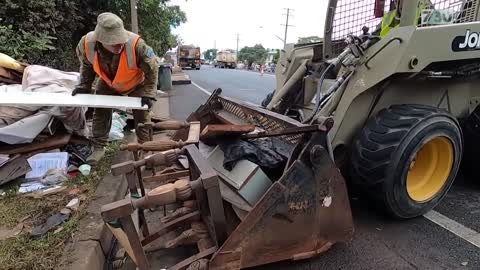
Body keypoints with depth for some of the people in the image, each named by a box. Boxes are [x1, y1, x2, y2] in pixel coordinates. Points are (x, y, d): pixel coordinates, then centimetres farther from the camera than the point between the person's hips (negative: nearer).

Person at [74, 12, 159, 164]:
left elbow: (152, 68, -25)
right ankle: (99, 148, 19)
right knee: (100, 113, 4)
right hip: (108, 83, 3)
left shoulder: (136, 44, -41)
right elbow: (86, 65, -4)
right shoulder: (87, 44, -29)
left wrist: (149, 94, -26)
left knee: (142, 115, 1)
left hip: (136, 84, -2)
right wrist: (84, 86, -5)